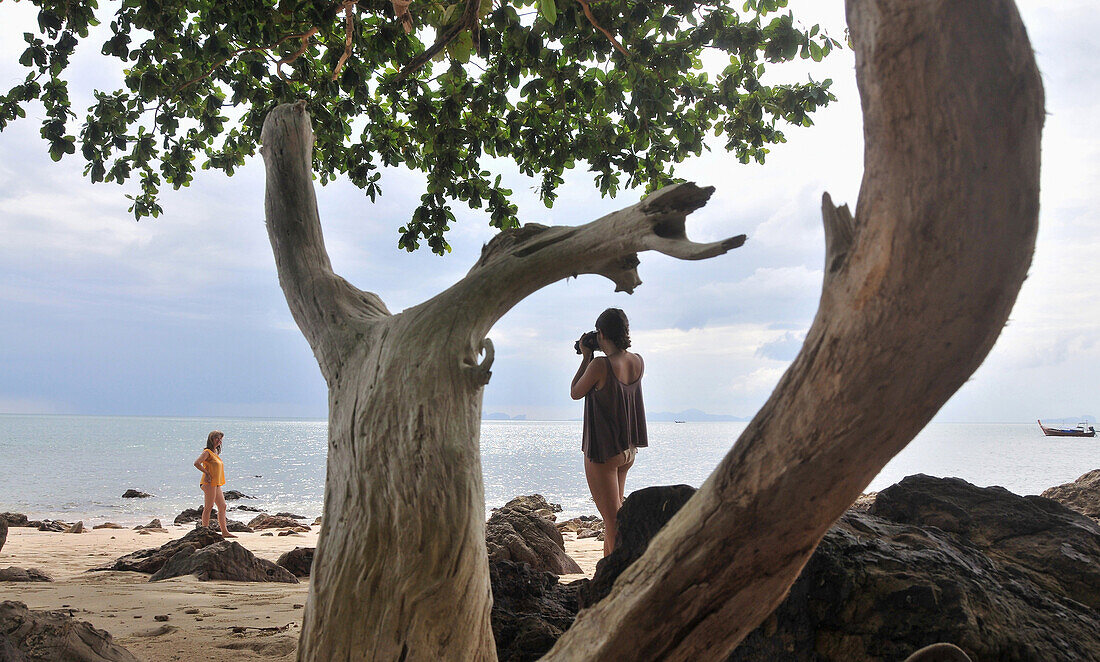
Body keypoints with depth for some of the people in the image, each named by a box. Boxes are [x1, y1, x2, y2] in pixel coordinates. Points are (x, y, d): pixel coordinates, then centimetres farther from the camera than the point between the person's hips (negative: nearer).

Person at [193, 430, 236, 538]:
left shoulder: (215, 452, 18)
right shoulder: (207, 452, -9)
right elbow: (197, 463, -22)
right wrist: (207, 473, -15)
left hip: (216, 484, 9)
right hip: (209, 483, -9)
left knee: (222, 506, 7)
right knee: (208, 507, -5)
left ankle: (224, 532, 9)